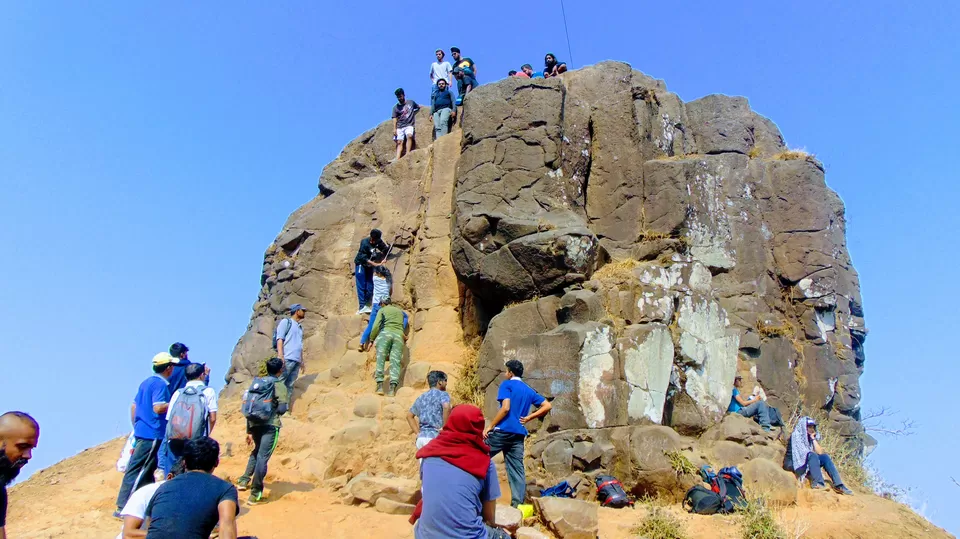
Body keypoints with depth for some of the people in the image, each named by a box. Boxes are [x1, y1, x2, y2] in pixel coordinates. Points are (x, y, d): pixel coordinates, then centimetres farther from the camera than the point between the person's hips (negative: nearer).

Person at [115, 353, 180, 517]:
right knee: (136, 471, -5)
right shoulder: (160, 384, -14)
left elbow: (133, 406, 18)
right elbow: (158, 408, -24)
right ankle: (122, 507, -2)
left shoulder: (146, 382, 14)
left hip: (141, 431, 10)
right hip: (152, 435, -10)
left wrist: (136, 426, 24)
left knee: (147, 470, 15)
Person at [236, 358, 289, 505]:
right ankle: (255, 494, -2)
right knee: (263, 457, -4)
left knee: (256, 452, 29)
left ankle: (244, 480, 31)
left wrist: (249, 431, 19)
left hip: (255, 424, 6)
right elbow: (281, 409, -14)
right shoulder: (279, 386, -5)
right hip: (270, 426, -6)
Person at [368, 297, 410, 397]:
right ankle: (392, 388, -22)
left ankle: (380, 386, -17)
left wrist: (371, 339, 11)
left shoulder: (382, 310, 15)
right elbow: (404, 326, 29)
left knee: (380, 360, -3)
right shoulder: (400, 311, 27)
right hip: (399, 336, 3)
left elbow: (376, 326, 3)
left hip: (386, 333, -3)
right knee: (395, 362, -7)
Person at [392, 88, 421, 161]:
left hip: (409, 125, -1)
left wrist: (413, 114, 15)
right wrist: (394, 128, -7)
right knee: (399, 142, -9)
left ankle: (408, 154, -32)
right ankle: (397, 159, -17)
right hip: (400, 127, 1)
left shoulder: (411, 102, 8)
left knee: (409, 136, -30)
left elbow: (418, 107, 26)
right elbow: (395, 118, 3)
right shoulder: (396, 107, 7)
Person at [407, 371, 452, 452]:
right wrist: (444, 428, -13)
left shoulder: (421, 398, 19)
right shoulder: (442, 394, -1)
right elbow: (446, 407, -22)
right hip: (435, 436, -7)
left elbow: (409, 416, 27)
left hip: (421, 438, 7)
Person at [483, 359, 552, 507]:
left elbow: (505, 408, -15)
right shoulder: (529, 390, 19)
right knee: (517, 470, 6)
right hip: (518, 434, 6)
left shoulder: (507, 384, -1)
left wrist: (490, 426, -11)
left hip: (503, 431, -6)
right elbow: (547, 406, 13)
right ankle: (518, 505, 2)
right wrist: (528, 418, 11)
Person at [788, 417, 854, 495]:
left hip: (808, 466, 6)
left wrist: (813, 439, 0)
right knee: (812, 455, -30)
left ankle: (838, 485, -21)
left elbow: (820, 452, 3)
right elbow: (802, 453, -15)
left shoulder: (810, 438, 14)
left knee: (825, 457, -13)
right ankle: (817, 483, -41)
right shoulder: (796, 436, -6)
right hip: (796, 464, -6)